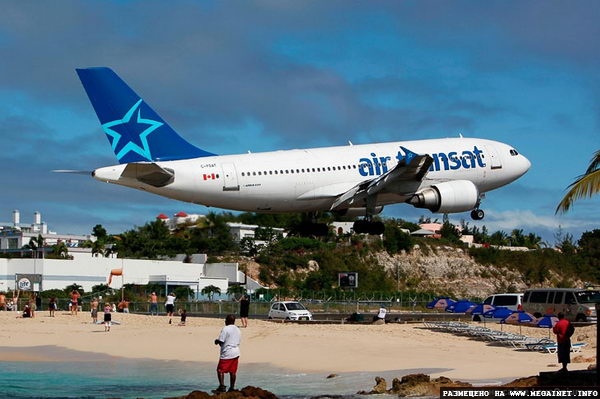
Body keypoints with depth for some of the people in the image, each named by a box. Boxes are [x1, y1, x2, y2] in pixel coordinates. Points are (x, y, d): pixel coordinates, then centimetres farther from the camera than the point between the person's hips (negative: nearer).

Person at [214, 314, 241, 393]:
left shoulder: (225, 329, -12)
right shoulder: (238, 330, 13)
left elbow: (220, 342, -15)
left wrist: (217, 341, 8)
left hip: (226, 353, -7)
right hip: (236, 353, 7)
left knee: (220, 370, -3)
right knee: (232, 371, 10)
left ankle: (222, 386, -12)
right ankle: (232, 388, 11)